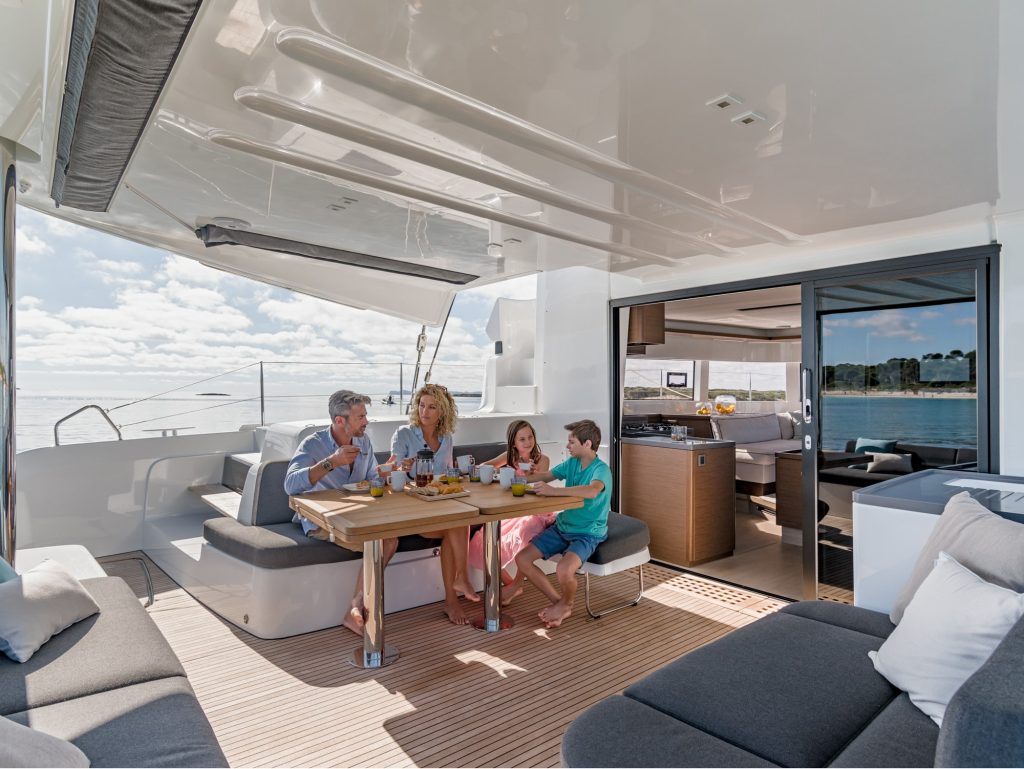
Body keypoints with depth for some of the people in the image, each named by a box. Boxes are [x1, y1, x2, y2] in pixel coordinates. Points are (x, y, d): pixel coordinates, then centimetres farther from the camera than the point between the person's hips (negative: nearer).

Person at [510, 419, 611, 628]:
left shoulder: (601, 469, -19)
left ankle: (566, 603, 4)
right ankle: (558, 602, 11)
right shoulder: (572, 463, 4)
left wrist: (553, 491, -41)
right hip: (562, 526, 8)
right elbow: (546, 476, 18)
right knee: (522, 559, -4)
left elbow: (592, 491, -41)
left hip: (588, 533, -7)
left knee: (564, 570, -33)